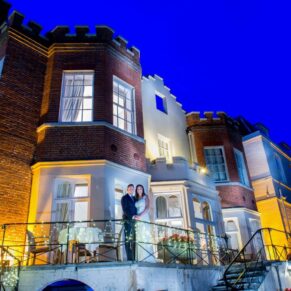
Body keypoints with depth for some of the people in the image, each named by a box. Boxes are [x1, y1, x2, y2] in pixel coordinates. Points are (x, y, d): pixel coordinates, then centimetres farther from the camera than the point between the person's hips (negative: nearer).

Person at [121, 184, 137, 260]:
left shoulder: (134, 198, 21)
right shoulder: (124, 198, 2)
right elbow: (125, 209, -8)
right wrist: (132, 216, -16)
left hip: (134, 220, 6)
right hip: (128, 220, -6)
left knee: (133, 240, 4)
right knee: (128, 239, -6)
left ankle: (134, 257, 7)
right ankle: (129, 258, -5)